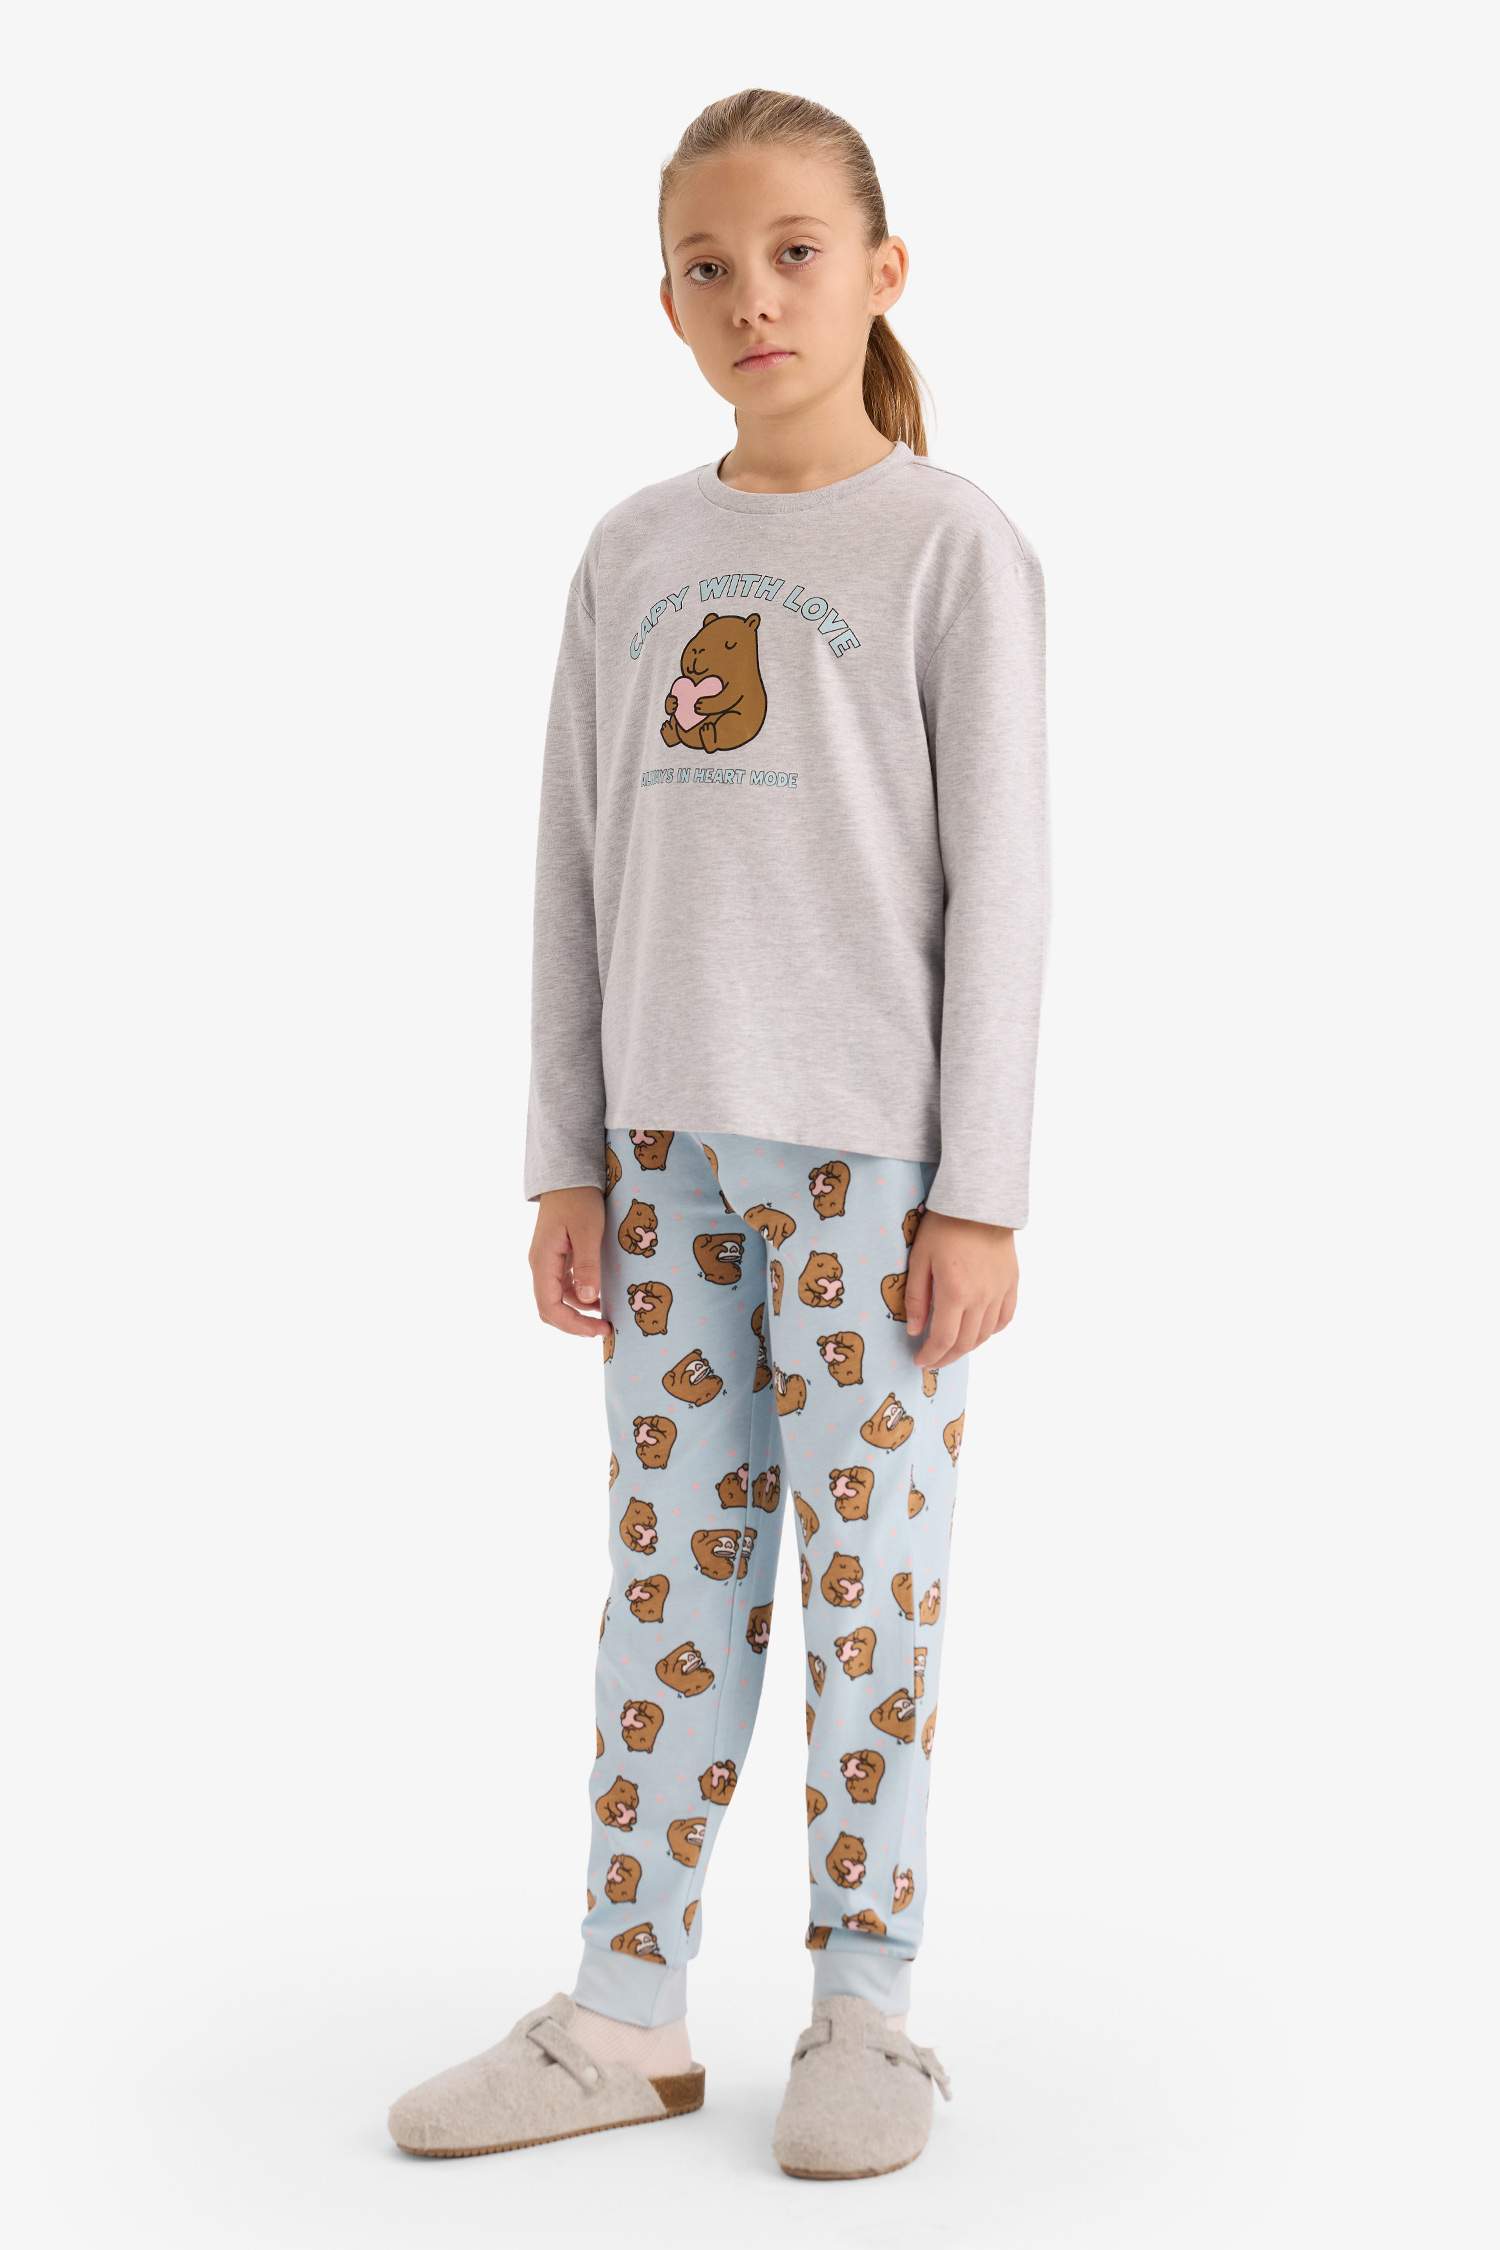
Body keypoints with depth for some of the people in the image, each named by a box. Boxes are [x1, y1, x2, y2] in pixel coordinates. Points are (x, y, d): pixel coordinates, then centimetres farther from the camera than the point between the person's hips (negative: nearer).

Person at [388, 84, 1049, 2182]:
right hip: (673, 1138, 4)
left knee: (864, 1569, 2)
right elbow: (582, 870, 10)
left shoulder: (951, 544, -3)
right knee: (672, 1564, 9)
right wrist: (569, 1161, 7)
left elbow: (998, 880, -5)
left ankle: (864, 2012, 15)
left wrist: (980, 1194, -9)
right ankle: (624, 2010, 16)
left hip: (870, 1144, -4)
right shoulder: (633, 551, 9)